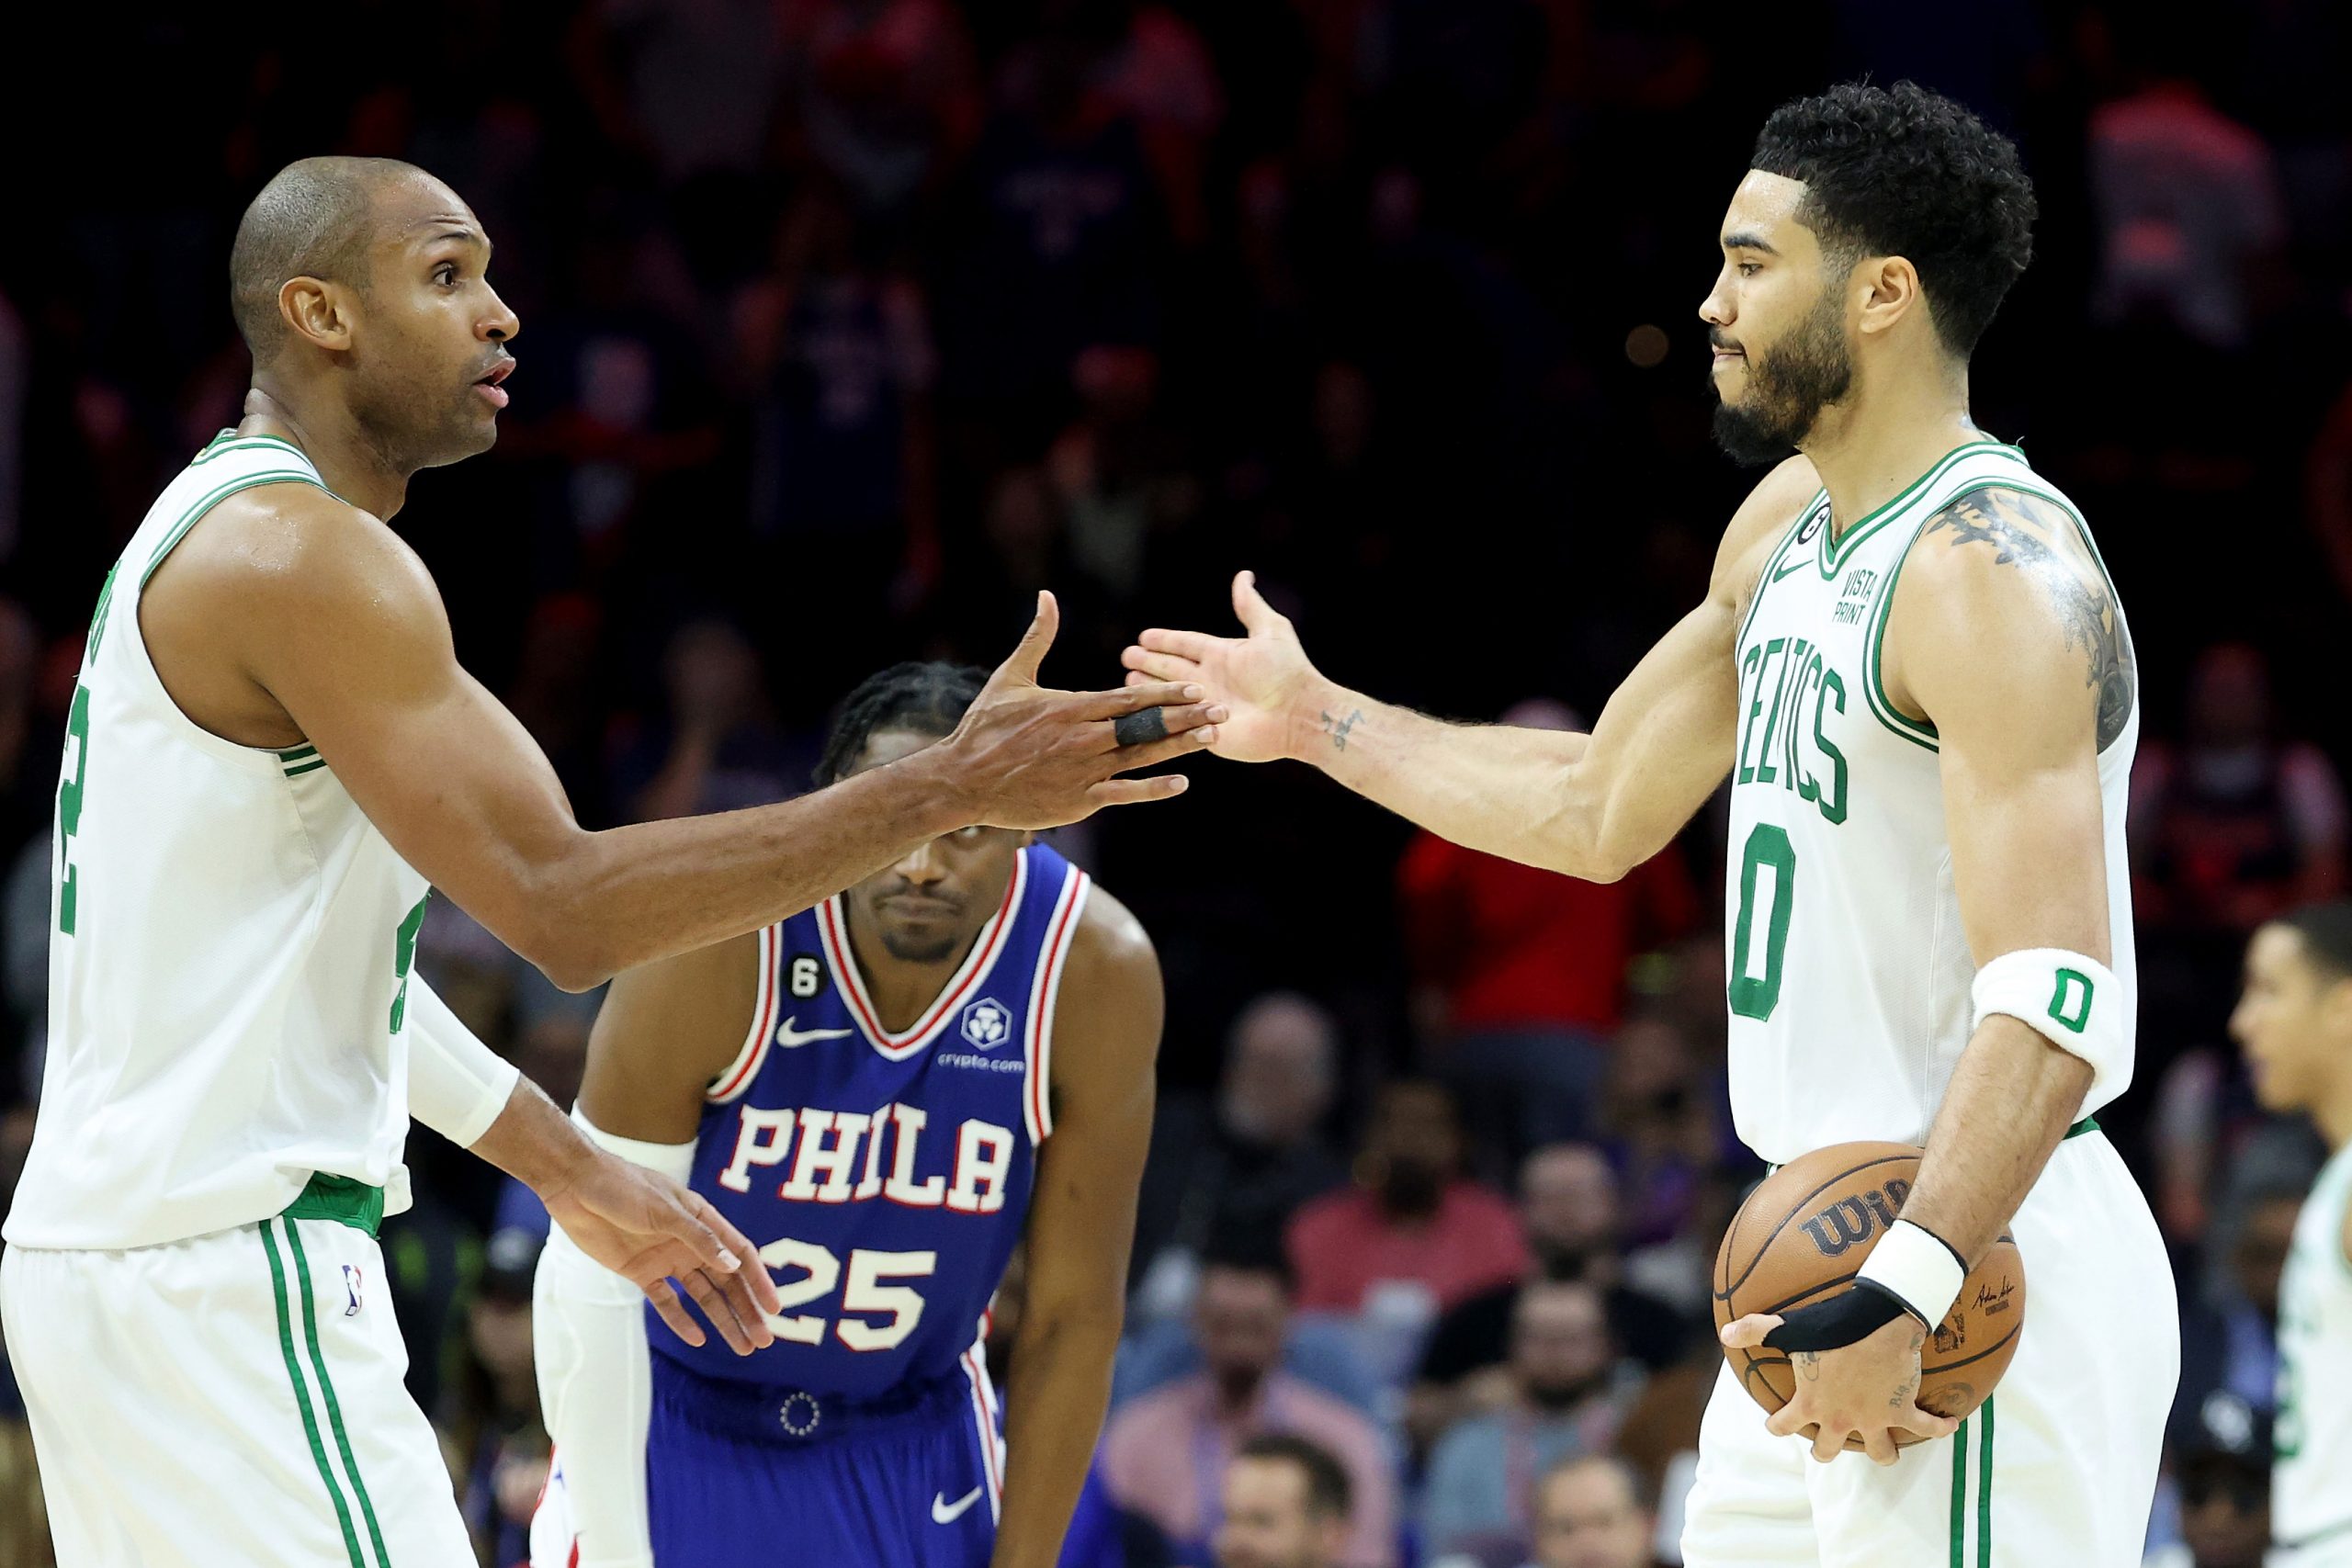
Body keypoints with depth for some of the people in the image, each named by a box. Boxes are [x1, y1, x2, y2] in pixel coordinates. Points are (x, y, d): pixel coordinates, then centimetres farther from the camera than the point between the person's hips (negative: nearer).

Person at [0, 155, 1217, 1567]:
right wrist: (951, 789, -22)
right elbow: (564, 909, -21)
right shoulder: (301, 554, -15)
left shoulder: (209, 539, 17)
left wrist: (576, 1173, 23)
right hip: (228, 1277, -10)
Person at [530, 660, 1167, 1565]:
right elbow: (591, 1270, -22)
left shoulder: (1097, 972, -22)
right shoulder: (716, 939, -27)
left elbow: (1072, 1318, -12)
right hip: (680, 1411, -2)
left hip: (913, 1431, 2)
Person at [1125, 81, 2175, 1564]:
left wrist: (1904, 1297, -36)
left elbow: (2055, 1003, -27)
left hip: (1982, 1268, -10)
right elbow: (1599, 805, 27)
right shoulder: (1787, 523, 12)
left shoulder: (1994, 576, -19)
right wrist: (1322, 721, 31)